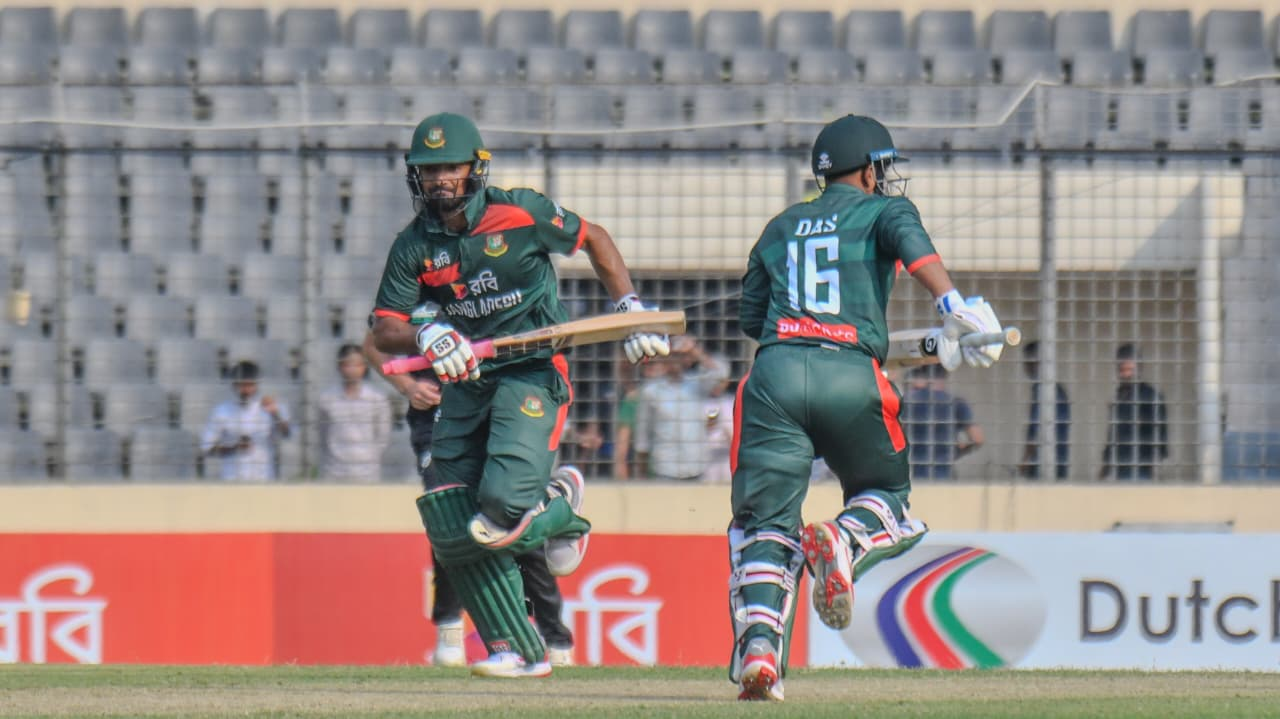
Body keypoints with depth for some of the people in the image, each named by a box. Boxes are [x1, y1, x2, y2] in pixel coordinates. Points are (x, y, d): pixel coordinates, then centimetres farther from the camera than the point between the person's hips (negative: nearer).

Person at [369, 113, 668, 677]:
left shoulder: (520, 214, -8)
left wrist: (630, 308, 1)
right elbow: (383, 330, -3)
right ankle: (519, 651, 7)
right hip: (467, 380, 5)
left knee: (504, 503, -23)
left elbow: (594, 241, 7)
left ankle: (560, 512, 15)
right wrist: (427, 337, -24)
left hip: (532, 372, -5)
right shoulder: (415, 245, 1)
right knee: (452, 530, -4)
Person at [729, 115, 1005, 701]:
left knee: (766, 522, 2)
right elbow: (912, 243, -9)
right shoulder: (881, 210, 15)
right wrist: (953, 305, -22)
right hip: (851, 377, -2)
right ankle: (845, 541, -17)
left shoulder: (781, 227, 27)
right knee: (887, 496, 19)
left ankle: (758, 641, -22)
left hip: (775, 372, 3)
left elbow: (750, 317, 25)